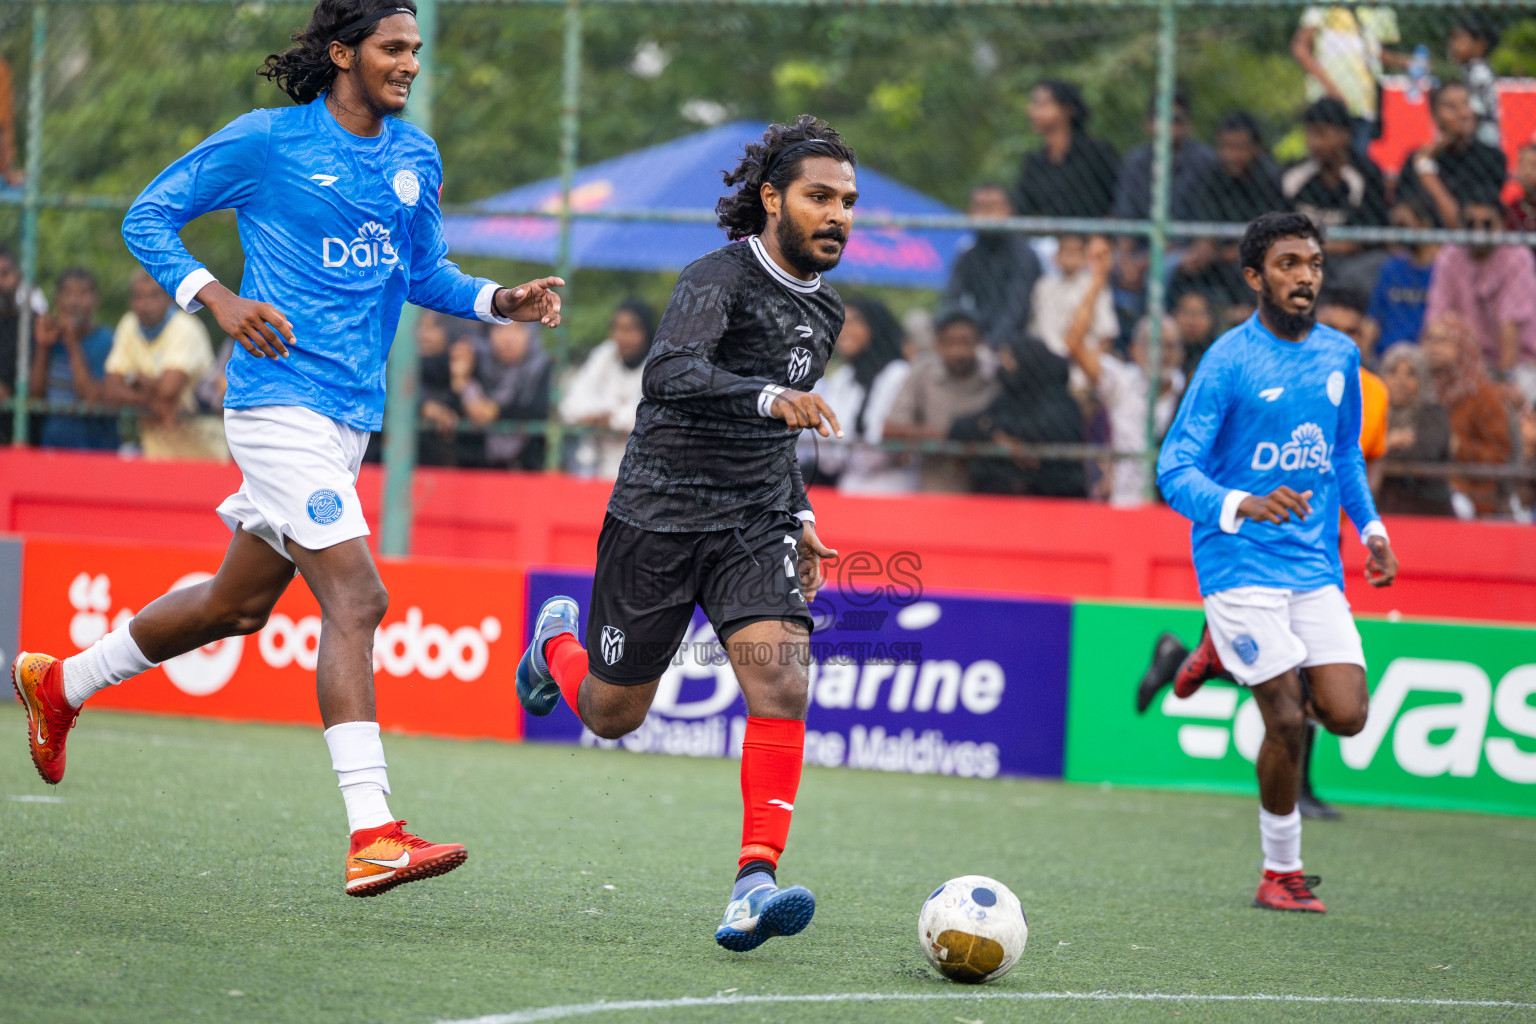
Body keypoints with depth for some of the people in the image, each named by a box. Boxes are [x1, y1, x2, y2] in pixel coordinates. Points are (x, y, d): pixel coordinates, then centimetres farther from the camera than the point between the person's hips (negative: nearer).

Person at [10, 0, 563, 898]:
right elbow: (146, 217, -1)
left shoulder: (416, 158, 12)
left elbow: (426, 274, 24)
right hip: (281, 398, -8)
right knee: (356, 599, -19)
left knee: (236, 605, 19)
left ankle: (61, 683, 40)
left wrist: (503, 301, 4)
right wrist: (218, 297, -17)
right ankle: (373, 835, -23)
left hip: (349, 417, 8)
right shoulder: (265, 141, -7)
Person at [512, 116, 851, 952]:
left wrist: (799, 516, 20)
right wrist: (771, 398, -49)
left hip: (756, 523, 5)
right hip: (658, 515, -5)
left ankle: (755, 884, -27)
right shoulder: (718, 280, -16)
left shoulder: (824, 310, 10)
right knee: (612, 714, 9)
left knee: (781, 679, -21)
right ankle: (557, 642, 45)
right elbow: (669, 374, -36)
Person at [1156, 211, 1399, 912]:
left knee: (1346, 715, -7)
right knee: (1288, 723, -11)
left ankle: (1236, 660, 23)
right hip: (1241, 566, -5)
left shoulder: (1339, 355, 8)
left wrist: (1370, 526, 10)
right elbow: (1175, 470, -14)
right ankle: (1281, 873, 9)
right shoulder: (1229, 360, -10)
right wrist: (1241, 506, -32)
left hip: (1316, 565, 5)